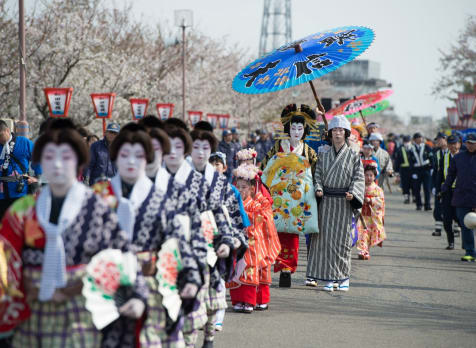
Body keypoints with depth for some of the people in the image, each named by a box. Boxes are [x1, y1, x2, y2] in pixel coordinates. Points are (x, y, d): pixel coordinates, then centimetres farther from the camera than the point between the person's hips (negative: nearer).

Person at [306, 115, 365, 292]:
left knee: (342, 238, -3)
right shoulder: (324, 155, 12)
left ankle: (344, 278, 7)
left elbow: (358, 178, 0)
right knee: (325, 237, -2)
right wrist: (318, 189, -11)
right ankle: (328, 279, 2)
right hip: (326, 201, 2)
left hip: (344, 202, -2)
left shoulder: (353, 156, 4)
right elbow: (318, 174, 9)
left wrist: (352, 193, -16)